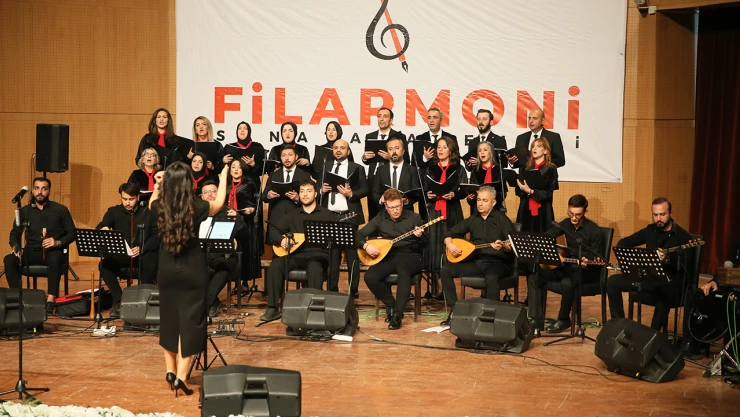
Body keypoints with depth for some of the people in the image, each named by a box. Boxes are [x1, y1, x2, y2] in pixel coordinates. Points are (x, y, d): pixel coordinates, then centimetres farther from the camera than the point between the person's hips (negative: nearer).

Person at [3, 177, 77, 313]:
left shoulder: (60, 210, 3)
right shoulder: (25, 211, 11)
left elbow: (72, 234, 1)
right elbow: (15, 233, 16)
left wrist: (57, 242, -18)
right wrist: (16, 246, -7)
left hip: (52, 252, -3)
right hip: (31, 252, 3)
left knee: (55, 259, -39)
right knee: (9, 260, -26)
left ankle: (51, 300, -39)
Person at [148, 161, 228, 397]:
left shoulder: (160, 208, -8)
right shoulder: (197, 208, -13)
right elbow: (219, 204, 10)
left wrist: (156, 187, 7)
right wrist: (223, 176, 21)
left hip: (167, 270, 3)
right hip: (192, 270, -3)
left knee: (168, 319, 17)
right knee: (189, 321, 2)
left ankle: (170, 370, 24)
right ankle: (181, 376, -3)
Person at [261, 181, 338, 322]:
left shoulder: (327, 214, 11)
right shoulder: (293, 215, 19)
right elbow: (274, 230, 17)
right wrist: (281, 239, -4)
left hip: (318, 254, -3)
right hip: (297, 254, 3)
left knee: (314, 268, -39)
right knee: (275, 265, -25)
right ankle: (273, 308, -19)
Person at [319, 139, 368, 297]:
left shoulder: (357, 168, 5)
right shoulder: (325, 167, 15)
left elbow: (364, 189, -1)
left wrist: (351, 194, -18)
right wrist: (322, 189, -6)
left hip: (349, 216, -3)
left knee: (352, 253, 2)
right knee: (331, 254, 5)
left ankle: (354, 290, 8)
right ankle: (332, 289, 11)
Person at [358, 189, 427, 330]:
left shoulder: (414, 217, 1)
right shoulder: (380, 219, 6)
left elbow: (425, 243, 1)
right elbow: (358, 234, 7)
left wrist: (420, 237, -22)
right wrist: (366, 245, -13)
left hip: (410, 256, -3)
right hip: (388, 257, 3)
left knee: (403, 272, -38)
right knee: (370, 277, -24)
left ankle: (397, 314, -32)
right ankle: (391, 305, -2)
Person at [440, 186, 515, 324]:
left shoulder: (502, 219, -3)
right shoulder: (472, 219, 12)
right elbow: (450, 234, 18)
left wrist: (503, 246, -33)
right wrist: (450, 244, -4)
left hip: (497, 262, -6)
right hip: (476, 261, 6)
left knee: (491, 278, -39)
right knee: (446, 270, -11)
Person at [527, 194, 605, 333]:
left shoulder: (594, 230, -14)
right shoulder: (566, 224, 5)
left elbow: (598, 259, -13)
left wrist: (587, 263, -35)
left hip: (587, 270, -6)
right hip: (569, 266, 6)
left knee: (567, 282, -38)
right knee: (534, 277, -12)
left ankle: (563, 320, -14)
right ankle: (536, 319, -12)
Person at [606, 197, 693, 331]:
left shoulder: (682, 236, -8)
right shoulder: (650, 230, 10)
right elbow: (622, 243, 17)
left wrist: (667, 260, -35)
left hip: (670, 280, -6)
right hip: (648, 276, 6)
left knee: (666, 290, -42)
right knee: (612, 281, -10)